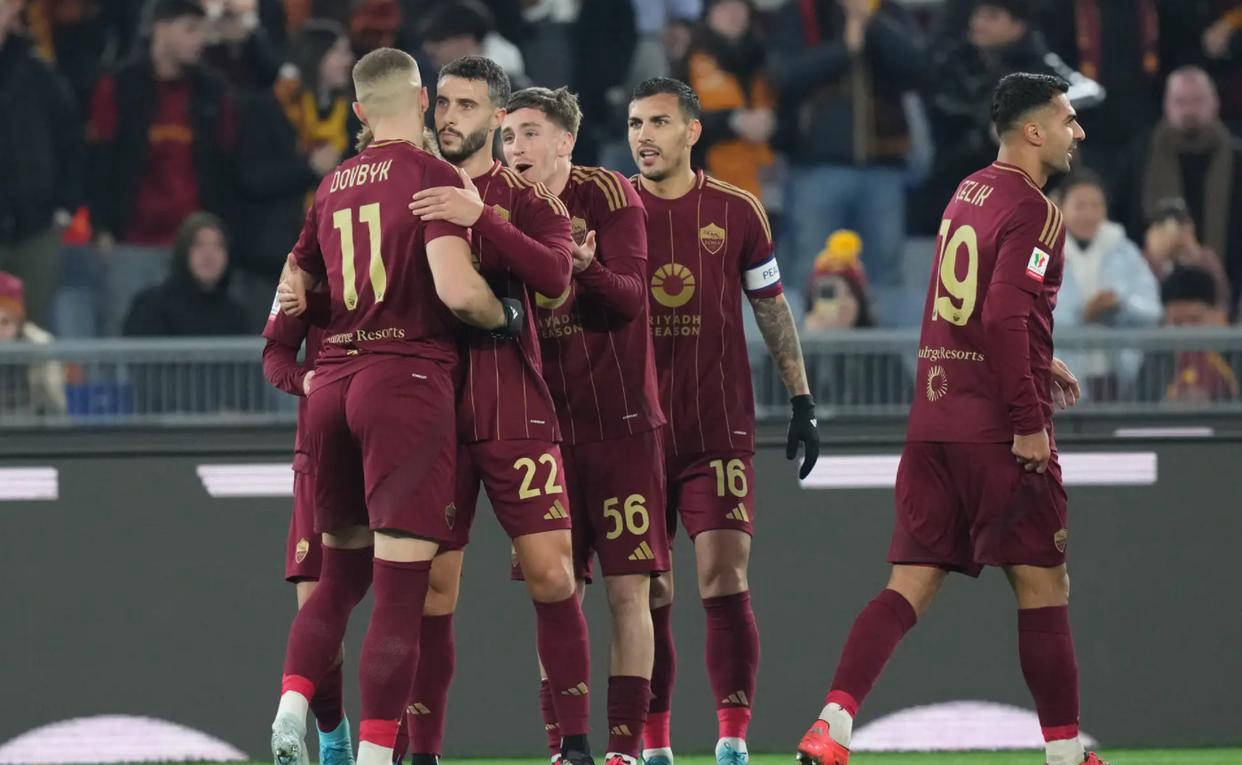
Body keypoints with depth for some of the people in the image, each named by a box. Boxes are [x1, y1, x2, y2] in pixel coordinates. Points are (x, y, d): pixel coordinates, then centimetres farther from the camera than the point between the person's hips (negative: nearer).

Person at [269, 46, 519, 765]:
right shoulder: (432, 175, -7)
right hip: (409, 381, -6)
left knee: (341, 572, 20)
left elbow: (295, 284, 24)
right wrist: (507, 316, 0)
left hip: (332, 382, 6)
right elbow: (457, 289, -18)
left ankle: (291, 706, 3)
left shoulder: (332, 187, 13)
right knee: (402, 586, -5)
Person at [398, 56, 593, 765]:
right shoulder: (410, 194, 12)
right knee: (431, 590, 2)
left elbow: (556, 273, -17)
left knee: (552, 576, -8)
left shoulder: (525, 199, 3)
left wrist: (480, 216, -28)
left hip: (514, 411, -2)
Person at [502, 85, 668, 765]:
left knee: (628, 592, -5)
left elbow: (629, 296, -17)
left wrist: (586, 268, -35)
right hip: (548, 425, 4)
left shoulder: (608, 196, -7)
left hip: (621, 424, -4)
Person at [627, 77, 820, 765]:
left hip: (720, 430, -1)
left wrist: (801, 400, 10)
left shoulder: (735, 212, 3)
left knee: (724, 582, -11)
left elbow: (772, 309, 12)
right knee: (646, 594, 2)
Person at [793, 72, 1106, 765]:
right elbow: (1005, 318, -22)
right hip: (999, 431, -8)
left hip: (933, 422, 8)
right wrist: (1030, 420, -18)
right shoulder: (1035, 213, -11)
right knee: (1043, 586, 2)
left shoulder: (969, 192, 16)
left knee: (912, 585, 3)